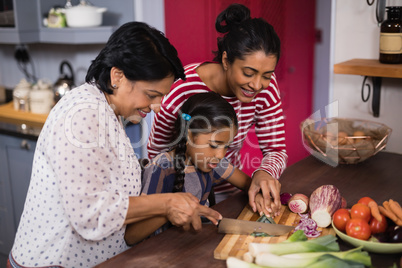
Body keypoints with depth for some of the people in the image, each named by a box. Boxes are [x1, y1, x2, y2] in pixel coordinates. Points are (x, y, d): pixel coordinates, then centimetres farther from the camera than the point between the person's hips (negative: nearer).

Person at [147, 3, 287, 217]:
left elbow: (276, 150, -8)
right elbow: (156, 157, -13)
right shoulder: (180, 92, -26)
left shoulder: (266, 86, -14)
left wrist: (265, 173, -31)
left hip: (229, 189, 2)